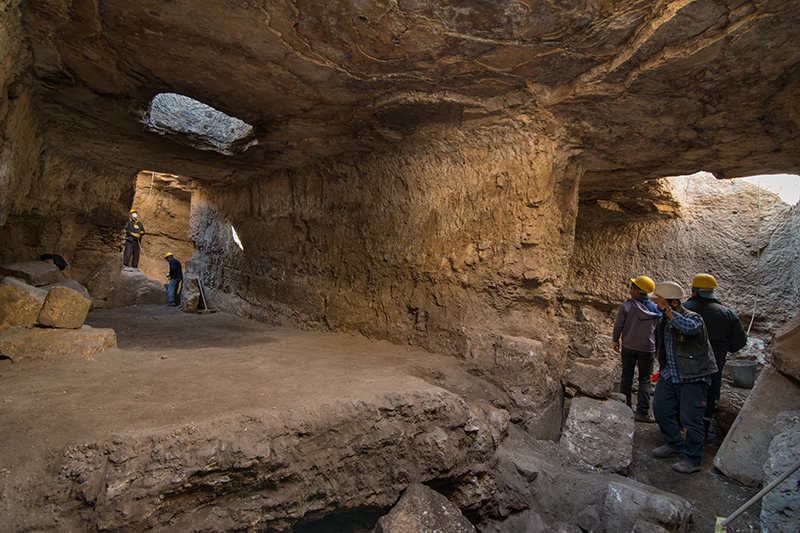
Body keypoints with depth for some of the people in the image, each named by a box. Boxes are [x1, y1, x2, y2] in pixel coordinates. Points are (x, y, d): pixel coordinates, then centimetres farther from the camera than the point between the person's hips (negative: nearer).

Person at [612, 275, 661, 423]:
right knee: (645, 380, 9)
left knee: (627, 377, 11)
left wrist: (616, 341, 9)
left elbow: (618, 326, -6)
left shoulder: (626, 306, -12)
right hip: (647, 349, 1)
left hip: (628, 347, -1)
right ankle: (642, 412, 4)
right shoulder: (655, 308, -4)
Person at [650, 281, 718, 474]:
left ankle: (692, 460, 13)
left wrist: (667, 310, -37)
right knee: (661, 410, 11)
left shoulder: (694, 318, -17)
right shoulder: (664, 321, 6)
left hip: (693, 378, -8)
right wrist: (663, 369, 24)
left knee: (690, 418, -3)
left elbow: (689, 327, -43)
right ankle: (674, 444, 32)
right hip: (670, 376, 8)